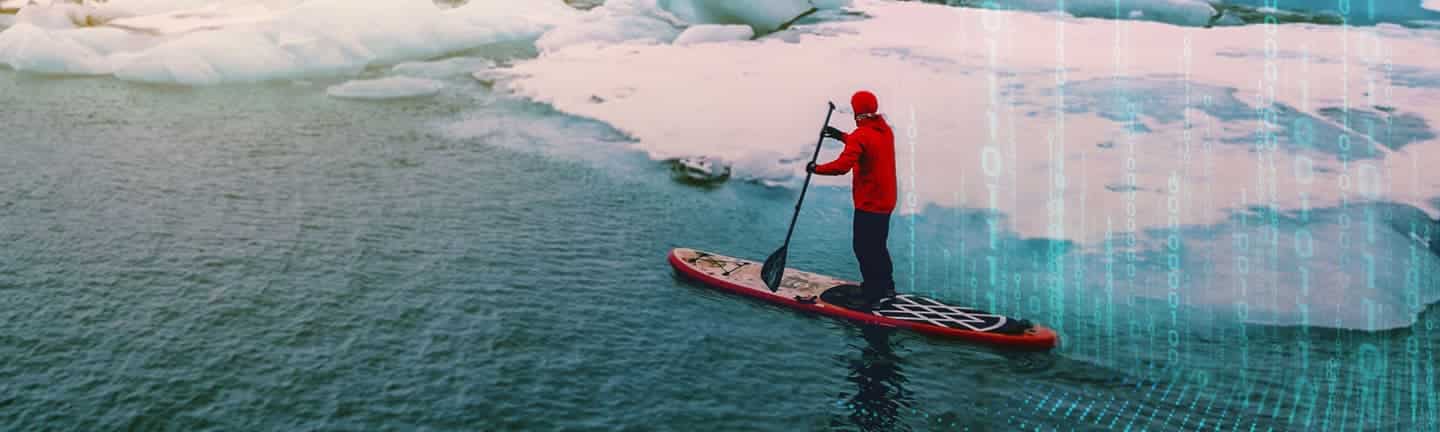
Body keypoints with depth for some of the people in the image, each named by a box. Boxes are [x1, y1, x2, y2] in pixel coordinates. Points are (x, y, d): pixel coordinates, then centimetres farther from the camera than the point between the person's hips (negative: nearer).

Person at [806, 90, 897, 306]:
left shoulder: (861, 135, -21)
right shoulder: (886, 130, 5)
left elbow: (842, 166, -29)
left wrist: (816, 168, -15)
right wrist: (842, 136, 26)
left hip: (868, 203, -9)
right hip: (886, 201, 9)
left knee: (863, 248, 1)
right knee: (878, 246, 22)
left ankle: (873, 292, 4)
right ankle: (887, 286, 32)